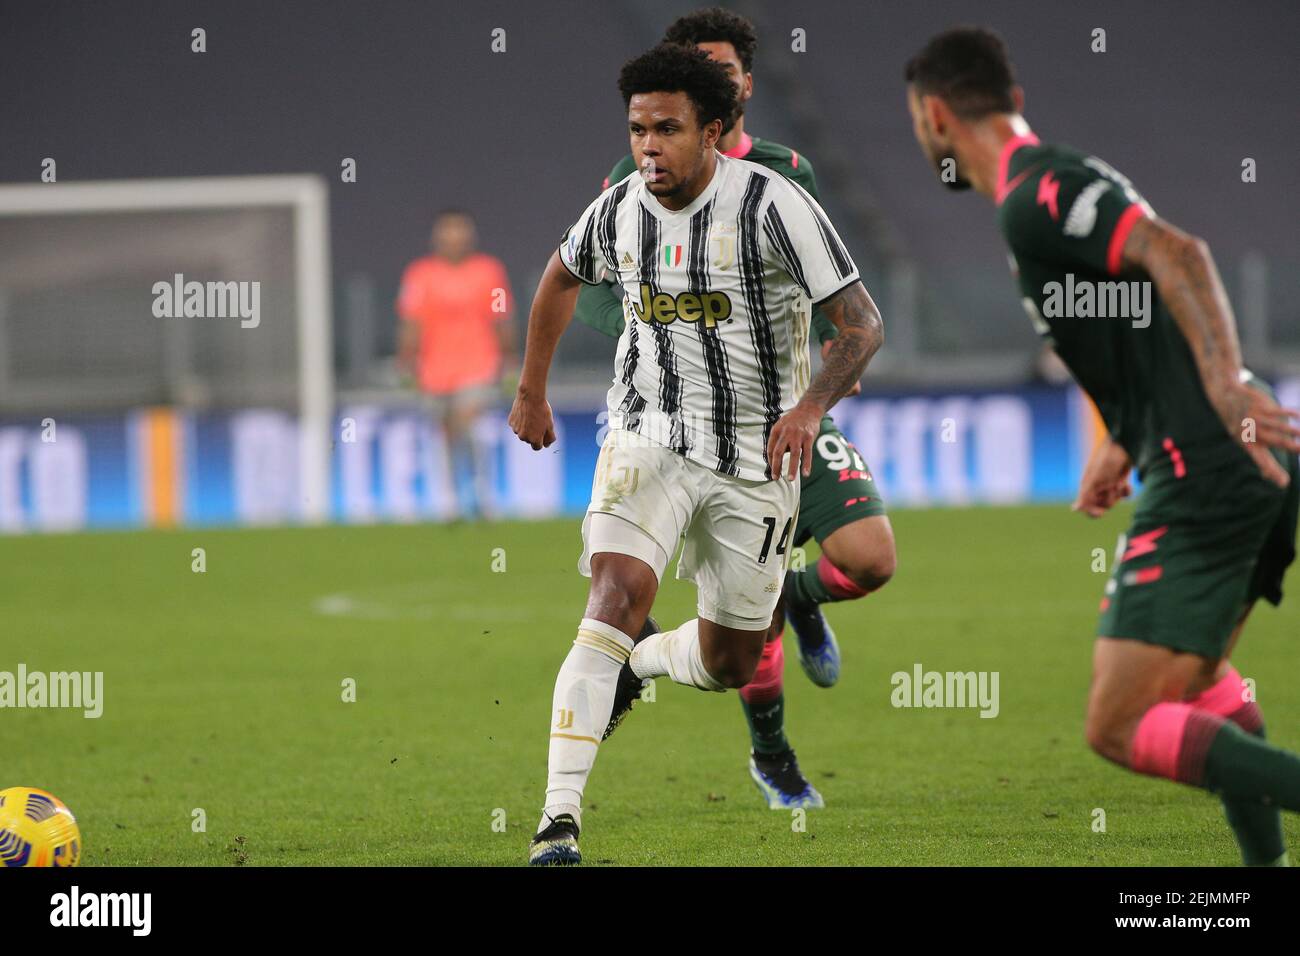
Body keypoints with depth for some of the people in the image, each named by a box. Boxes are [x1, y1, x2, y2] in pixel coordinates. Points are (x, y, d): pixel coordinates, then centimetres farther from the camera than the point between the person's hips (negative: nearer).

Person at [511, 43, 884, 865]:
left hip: (757, 458, -1)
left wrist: (810, 407, -35)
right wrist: (532, 390, 28)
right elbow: (562, 279, 21)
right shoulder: (617, 212, -4)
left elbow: (863, 325, -18)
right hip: (649, 438, 1)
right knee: (619, 593, -25)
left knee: (727, 666, 10)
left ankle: (635, 663, 46)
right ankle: (560, 817, -29)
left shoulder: (772, 205, -17)